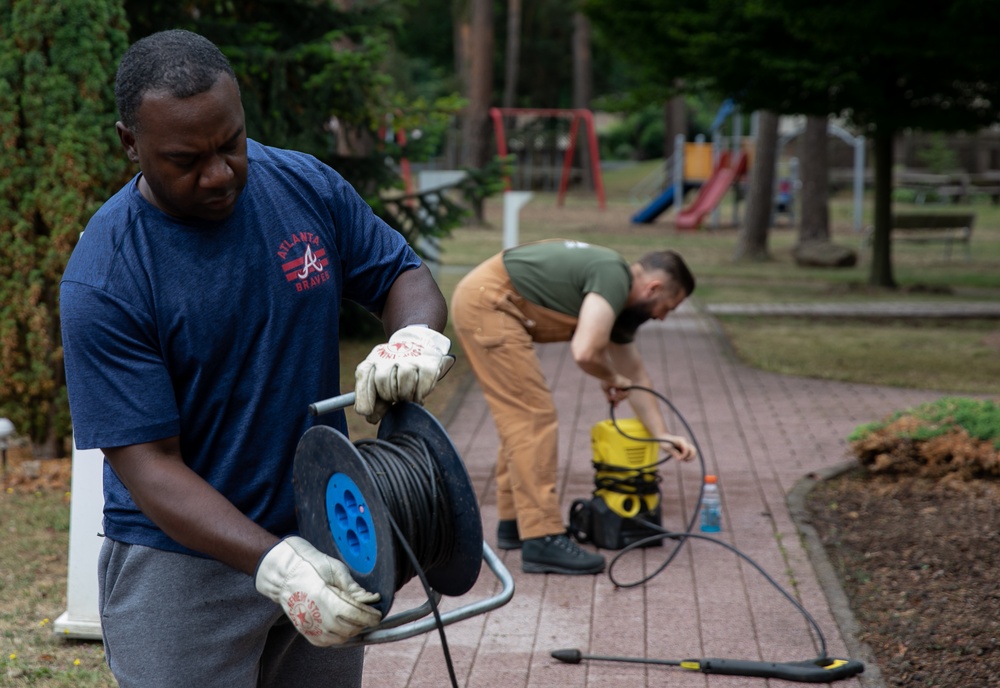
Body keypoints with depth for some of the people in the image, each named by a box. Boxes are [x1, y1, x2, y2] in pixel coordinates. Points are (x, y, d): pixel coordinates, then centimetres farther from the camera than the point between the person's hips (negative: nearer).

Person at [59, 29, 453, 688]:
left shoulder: (308, 186, -5)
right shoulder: (103, 280, -18)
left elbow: (406, 275, 6)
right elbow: (148, 462, -20)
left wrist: (418, 335, -20)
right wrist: (276, 565, -32)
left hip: (323, 539, 5)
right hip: (183, 563, -4)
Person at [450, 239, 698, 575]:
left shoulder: (621, 298, 16)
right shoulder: (613, 277, -14)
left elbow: (634, 375, 26)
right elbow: (585, 352, -26)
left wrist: (662, 435, 24)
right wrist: (610, 379, -4)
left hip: (481, 301, 11)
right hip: (487, 303, -11)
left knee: (521, 418, 18)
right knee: (534, 418, -10)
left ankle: (515, 521, 26)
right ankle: (542, 540, -11)